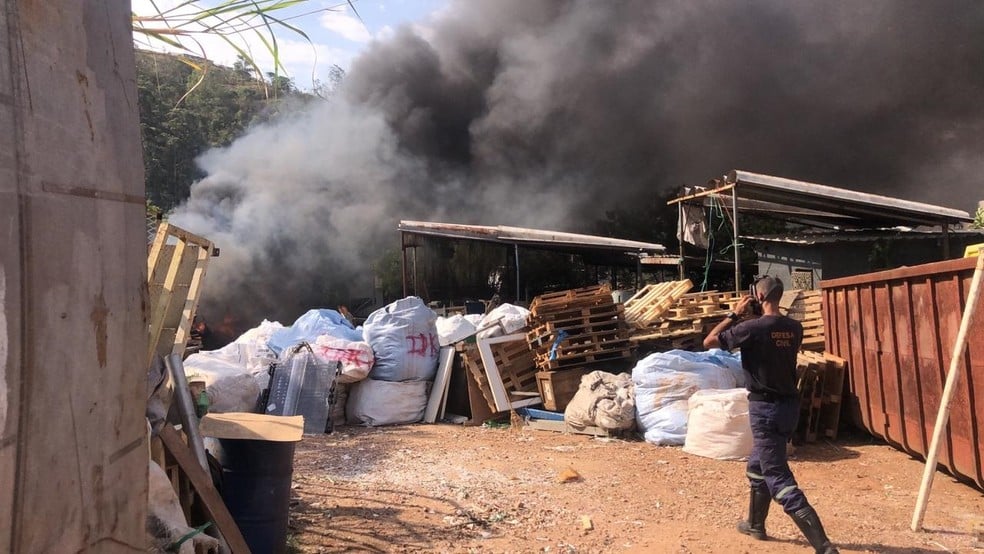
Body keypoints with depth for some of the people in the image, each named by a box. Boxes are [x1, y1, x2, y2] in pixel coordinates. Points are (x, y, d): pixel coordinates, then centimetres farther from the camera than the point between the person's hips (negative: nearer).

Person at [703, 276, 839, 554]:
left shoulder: (753, 327, -18)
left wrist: (735, 314, -3)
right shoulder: (794, 328, 2)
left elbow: (709, 341, -9)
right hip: (789, 405, 8)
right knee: (757, 466, 25)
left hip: (766, 409, -8)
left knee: (779, 479, -5)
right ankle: (755, 525, 39)